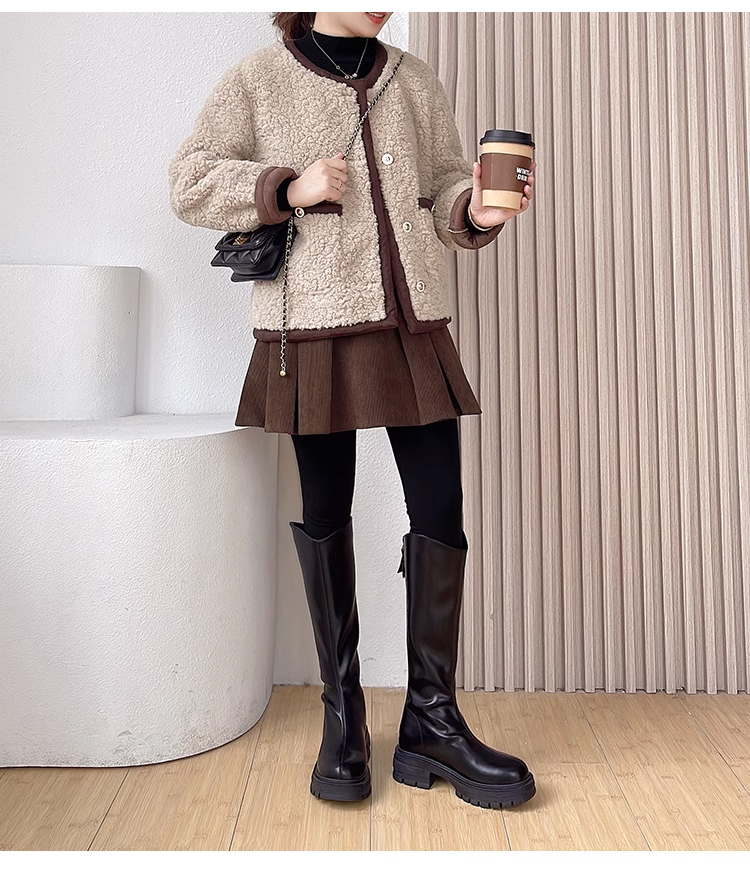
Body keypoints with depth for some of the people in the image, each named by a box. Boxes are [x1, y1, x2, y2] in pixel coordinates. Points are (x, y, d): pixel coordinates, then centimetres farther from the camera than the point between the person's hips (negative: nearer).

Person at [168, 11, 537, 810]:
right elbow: (189, 180, 4)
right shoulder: (259, 79, 6)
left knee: (441, 513, -2)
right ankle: (342, 718, 21)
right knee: (325, 518, 6)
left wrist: (477, 209, -7)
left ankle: (431, 722, 13)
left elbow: (444, 187, 16)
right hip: (312, 332, -3)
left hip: (415, 329, 3)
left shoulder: (416, 81, 15)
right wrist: (289, 188, -10)